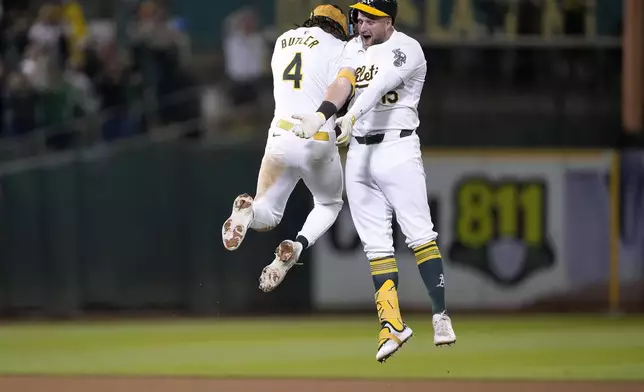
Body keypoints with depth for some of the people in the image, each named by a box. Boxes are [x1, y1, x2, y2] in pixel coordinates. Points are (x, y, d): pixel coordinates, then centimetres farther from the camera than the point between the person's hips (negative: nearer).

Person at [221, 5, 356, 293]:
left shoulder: (283, 41, 19)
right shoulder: (339, 49, 3)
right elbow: (343, 84, -19)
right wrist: (320, 117, -34)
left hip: (279, 137, 3)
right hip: (318, 141, -3)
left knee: (266, 217, 14)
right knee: (329, 204, 25)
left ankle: (249, 211, -26)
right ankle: (296, 247, -8)